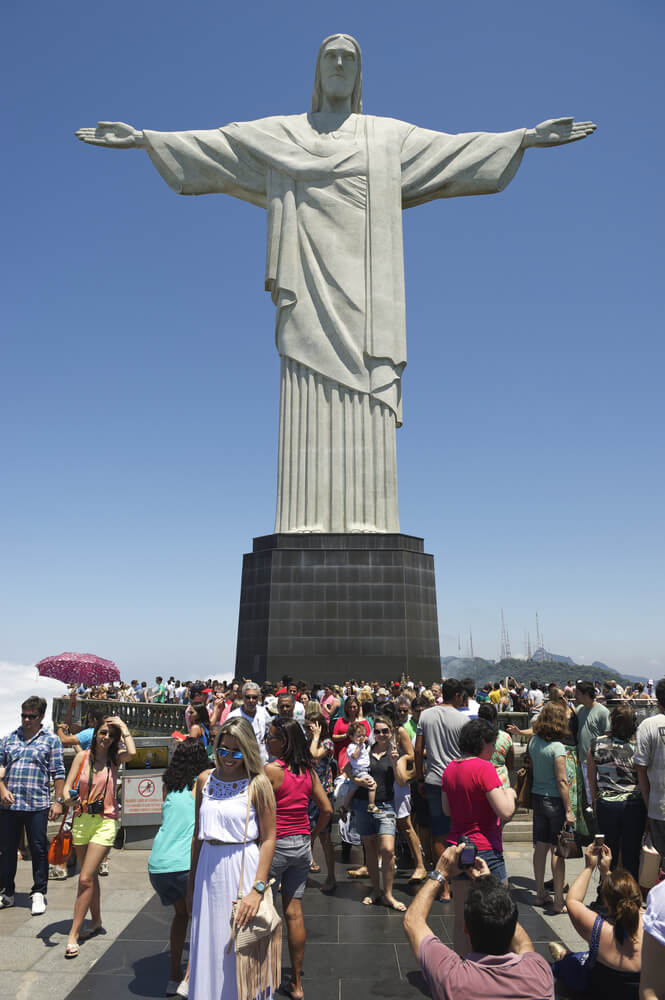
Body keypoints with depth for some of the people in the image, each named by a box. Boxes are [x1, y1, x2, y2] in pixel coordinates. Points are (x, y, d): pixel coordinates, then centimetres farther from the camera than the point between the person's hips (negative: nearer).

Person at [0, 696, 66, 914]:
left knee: (39, 850, 3)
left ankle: (38, 893, 17)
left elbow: (58, 773, 0)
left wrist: (58, 801, -5)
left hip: (37, 806, -3)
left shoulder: (51, 740, 1)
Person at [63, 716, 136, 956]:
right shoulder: (82, 756, 0)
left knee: (86, 879, -8)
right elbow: (68, 785, -4)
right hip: (81, 820, 3)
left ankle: (73, 934, 4)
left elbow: (131, 753, -24)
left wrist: (123, 726, -15)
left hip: (105, 822, -3)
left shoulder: (115, 758, -3)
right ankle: (96, 923, 35)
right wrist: (69, 798, -26)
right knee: (90, 876, 18)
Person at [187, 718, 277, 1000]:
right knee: (208, 948, 14)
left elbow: (268, 839, -10)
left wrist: (257, 889, -16)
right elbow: (198, 835, 10)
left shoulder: (257, 784, -10)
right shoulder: (205, 780, 3)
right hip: (209, 870, 4)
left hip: (243, 869, -4)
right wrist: (191, 883, 13)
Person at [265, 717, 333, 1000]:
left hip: (276, 845, -6)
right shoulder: (308, 770, 0)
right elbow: (326, 809, 5)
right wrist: (312, 835, 14)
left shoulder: (271, 770, -18)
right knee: (294, 912, 14)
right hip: (302, 845, 6)